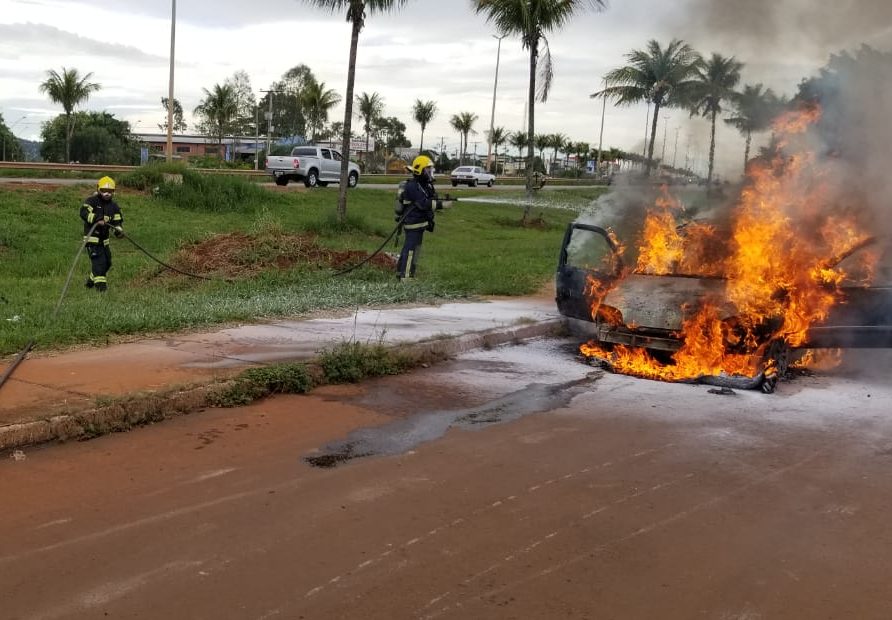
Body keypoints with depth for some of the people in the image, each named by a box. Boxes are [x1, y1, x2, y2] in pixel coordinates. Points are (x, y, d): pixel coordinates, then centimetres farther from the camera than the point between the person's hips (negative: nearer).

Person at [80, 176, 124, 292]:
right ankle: (100, 284, -15)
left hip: (104, 239, 7)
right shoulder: (92, 201, -8)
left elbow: (117, 221, 9)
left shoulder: (114, 206, 10)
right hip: (92, 237, -7)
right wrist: (97, 219, -39)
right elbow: (84, 212, -25)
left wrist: (118, 230, -14)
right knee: (99, 260, -17)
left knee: (107, 262, 11)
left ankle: (90, 281, 30)